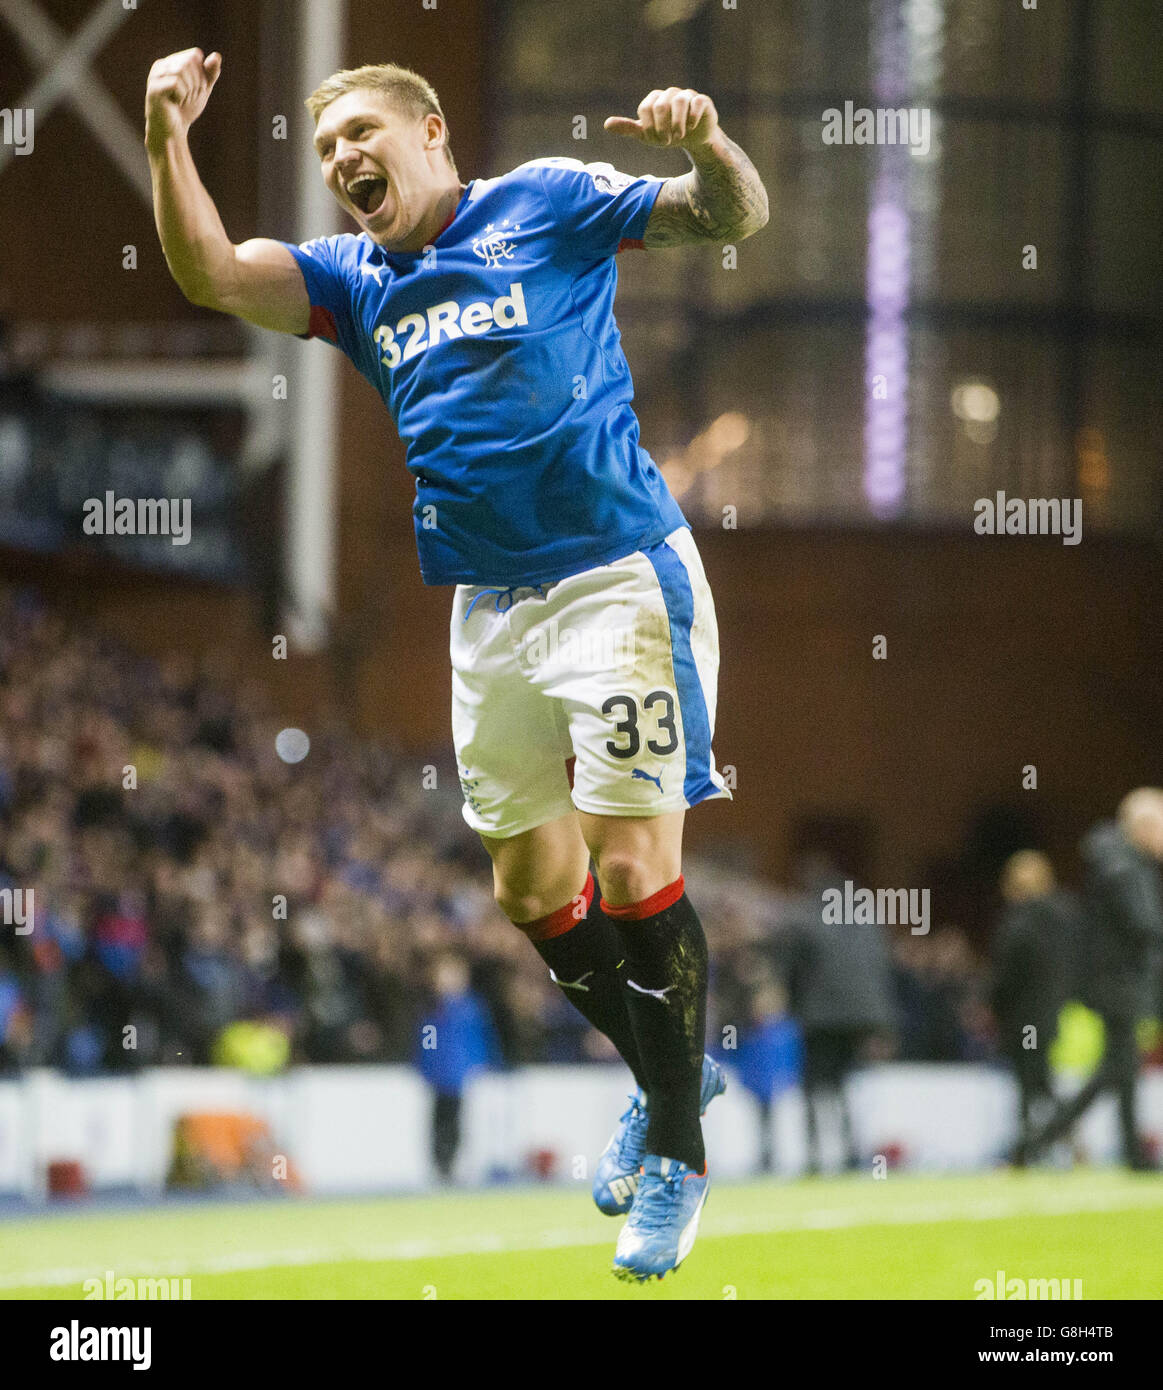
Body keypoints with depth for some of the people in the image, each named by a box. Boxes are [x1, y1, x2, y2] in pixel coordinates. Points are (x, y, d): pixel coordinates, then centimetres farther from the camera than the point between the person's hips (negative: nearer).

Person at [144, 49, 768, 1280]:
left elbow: (731, 218, -6)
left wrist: (707, 143, -28)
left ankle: (676, 1151, 0)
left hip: (620, 578, -7)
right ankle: (666, 1072, 33)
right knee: (530, 886, 12)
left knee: (633, 871, -11)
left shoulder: (546, 204, -1)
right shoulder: (352, 280, 14)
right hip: (490, 612, 7)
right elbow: (211, 274, 1)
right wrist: (168, 139, -12)